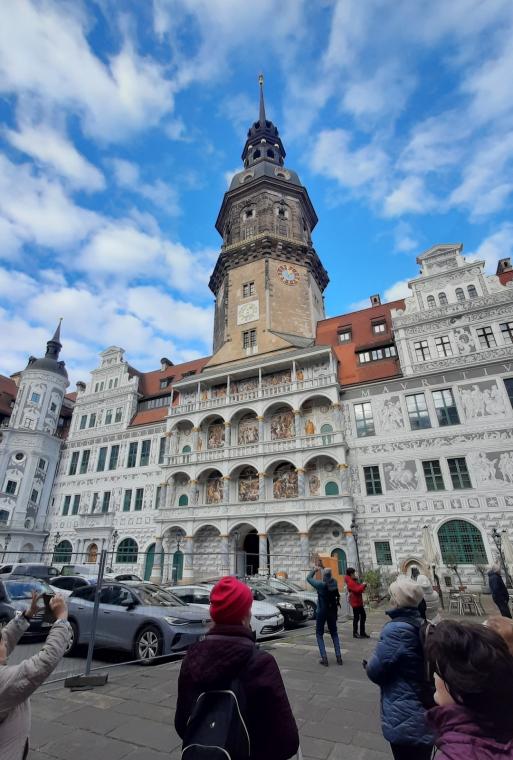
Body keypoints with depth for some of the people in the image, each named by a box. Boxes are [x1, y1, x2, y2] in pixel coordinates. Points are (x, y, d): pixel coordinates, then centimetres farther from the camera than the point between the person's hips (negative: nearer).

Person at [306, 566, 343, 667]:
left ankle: (324, 658, 3)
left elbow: (308, 578, -12)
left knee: (319, 634, 11)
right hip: (332, 611, 4)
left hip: (322, 611, -4)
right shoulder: (334, 583, -14)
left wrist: (314, 570, 3)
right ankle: (338, 656, 17)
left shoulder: (320, 585, -24)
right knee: (334, 633, 21)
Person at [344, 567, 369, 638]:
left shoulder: (353, 581, 15)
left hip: (359, 602, 10)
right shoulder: (350, 582, -19)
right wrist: (363, 585, -15)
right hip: (355, 602, -10)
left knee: (363, 616, 15)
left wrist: (363, 586, 0)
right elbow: (357, 590, -29)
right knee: (356, 617, -3)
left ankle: (362, 633, 24)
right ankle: (355, 633, 8)